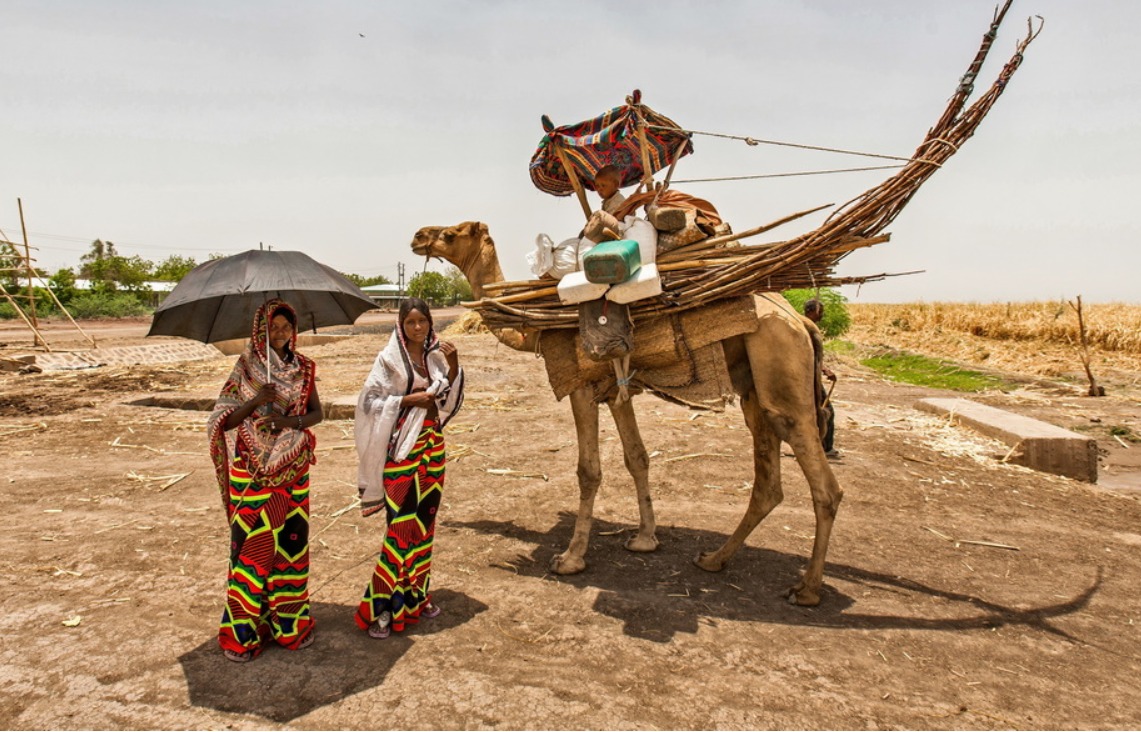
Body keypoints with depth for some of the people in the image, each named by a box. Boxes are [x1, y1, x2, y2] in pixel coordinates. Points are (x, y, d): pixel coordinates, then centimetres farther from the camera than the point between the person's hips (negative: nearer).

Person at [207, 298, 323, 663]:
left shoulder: (303, 367, 5)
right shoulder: (246, 366, -3)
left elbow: (317, 413, 3)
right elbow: (223, 420, -6)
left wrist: (292, 421, -15)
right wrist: (255, 401, -22)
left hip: (293, 468, 3)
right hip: (253, 470, -3)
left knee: (292, 539, 7)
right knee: (253, 544, 0)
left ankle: (288, 619, 22)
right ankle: (243, 630, 14)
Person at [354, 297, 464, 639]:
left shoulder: (436, 355, 7)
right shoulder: (389, 359, -7)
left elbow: (451, 400, 9)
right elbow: (369, 400, -10)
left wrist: (453, 366, -6)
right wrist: (409, 399, -17)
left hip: (432, 442, 6)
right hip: (402, 445, -6)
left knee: (425, 520, 12)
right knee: (402, 524, -6)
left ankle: (416, 594, 26)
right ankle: (381, 605, 5)